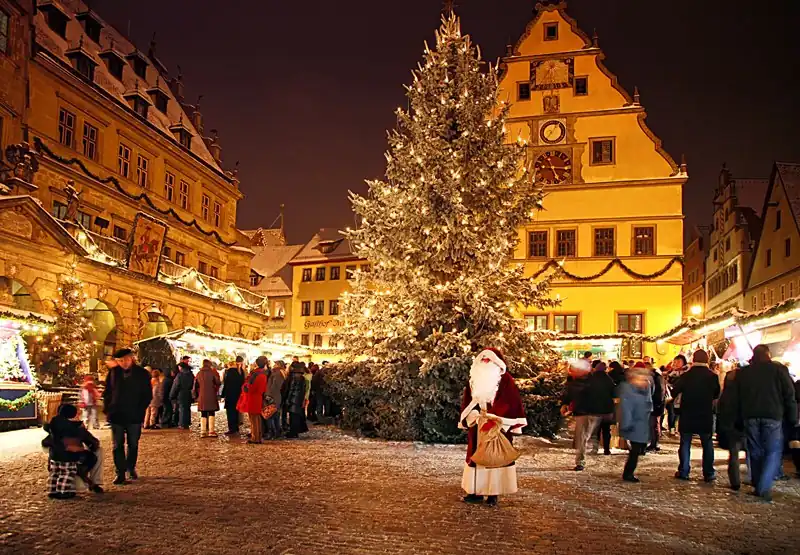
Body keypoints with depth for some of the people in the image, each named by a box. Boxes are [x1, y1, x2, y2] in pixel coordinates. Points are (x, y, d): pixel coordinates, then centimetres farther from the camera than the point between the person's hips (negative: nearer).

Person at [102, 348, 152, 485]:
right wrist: (107, 409, 1)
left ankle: (131, 468, 28)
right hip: (117, 415, 1)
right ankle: (120, 473, 6)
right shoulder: (113, 373, 1)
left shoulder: (142, 374, -3)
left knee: (133, 445, 9)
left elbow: (148, 395, 1)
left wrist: (140, 410, -7)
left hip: (134, 416, -1)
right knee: (118, 445, 1)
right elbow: (107, 392, 9)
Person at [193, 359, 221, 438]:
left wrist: (195, 396, 19)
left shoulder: (199, 374, 7)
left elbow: (195, 386, 10)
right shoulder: (212, 372, -6)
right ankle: (211, 431, -5)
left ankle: (203, 432, 7)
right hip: (211, 396, -4)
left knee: (203, 414, 10)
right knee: (211, 414, 1)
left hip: (202, 397, 4)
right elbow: (218, 382, -8)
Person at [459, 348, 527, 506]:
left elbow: (511, 404, -10)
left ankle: (493, 493, 4)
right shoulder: (475, 379, 9)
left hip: (498, 428, -4)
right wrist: (473, 416, -9)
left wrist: (495, 420, -17)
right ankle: (477, 492, 12)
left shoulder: (505, 381, -5)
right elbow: (467, 401, 9)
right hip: (477, 428, 5)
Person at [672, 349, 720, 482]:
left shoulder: (686, 375, -11)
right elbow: (717, 394, 7)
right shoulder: (712, 376, -7)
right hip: (706, 417, 1)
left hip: (687, 416, -1)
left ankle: (683, 472, 8)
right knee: (707, 444, 12)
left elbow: (675, 391, -7)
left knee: (685, 444, 7)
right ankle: (709, 473, 12)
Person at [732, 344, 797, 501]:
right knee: (774, 452, 0)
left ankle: (757, 486, 16)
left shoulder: (743, 372, 8)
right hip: (773, 417, -3)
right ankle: (765, 487, -13)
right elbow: (790, 396, -2)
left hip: (750, 417, 3)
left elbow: (737, 398, 10)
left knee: (755, 452, 12)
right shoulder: (779, 369, -2)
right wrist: (793, 419, 5)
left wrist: (740, 419, 16)